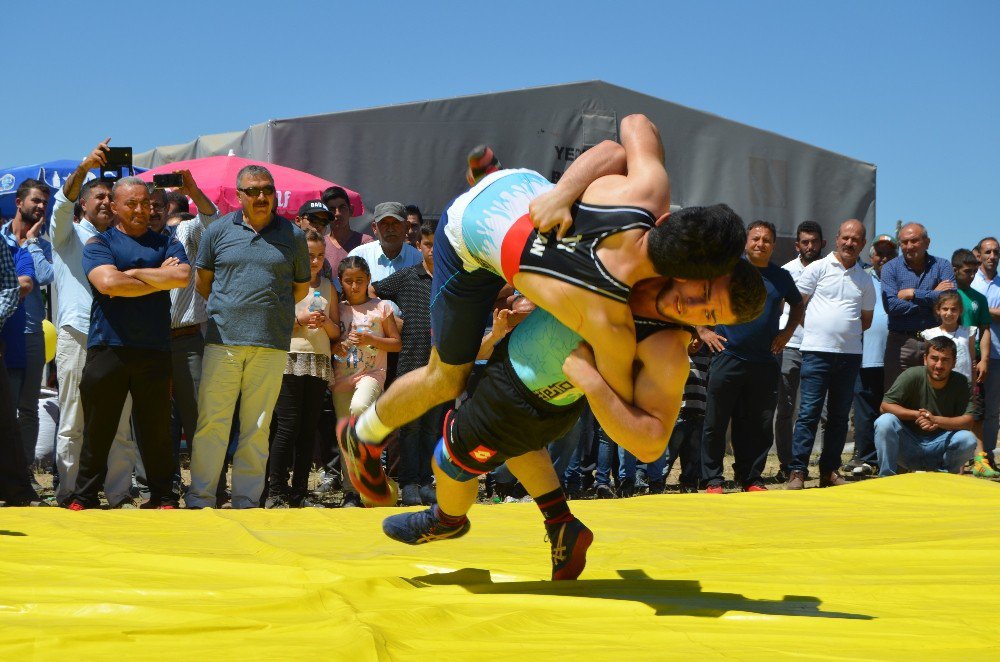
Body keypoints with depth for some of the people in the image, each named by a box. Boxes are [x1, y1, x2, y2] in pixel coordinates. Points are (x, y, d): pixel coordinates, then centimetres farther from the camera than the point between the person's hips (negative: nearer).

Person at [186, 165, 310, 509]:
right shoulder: (219, 230, 7)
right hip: (223, 340, 0)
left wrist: (270, 310, 11)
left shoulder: (292, 235, 8)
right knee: (212, 422, -3)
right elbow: (202, 280, 16)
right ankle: (199, 499, 2)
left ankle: (247, 500, 10)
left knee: (257, 426, 4)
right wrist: (226, 312, 12)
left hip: (272, 344, 1)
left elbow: (301, 287, 17)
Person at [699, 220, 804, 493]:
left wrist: (787, 332, 12)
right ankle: (712, 480, 5)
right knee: (716, 422, -1)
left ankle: (751, 478, 15)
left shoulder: (781, 276, 10)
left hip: (765, 363, 3)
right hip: (728, 357, -3)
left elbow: (797, 305, 28)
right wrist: (703, 331, -3)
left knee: (760, 425, 5)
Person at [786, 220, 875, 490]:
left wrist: (847, 332, 7)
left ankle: (830, 471, 14)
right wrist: (819, 329, 0)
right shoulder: (818, 268, 2)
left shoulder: (865, 280, 13)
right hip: (817, 351, -4)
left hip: (850, 354, 4)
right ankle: (797, 471, -10)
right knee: (809, 412, -9)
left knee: (839, 415, 8)